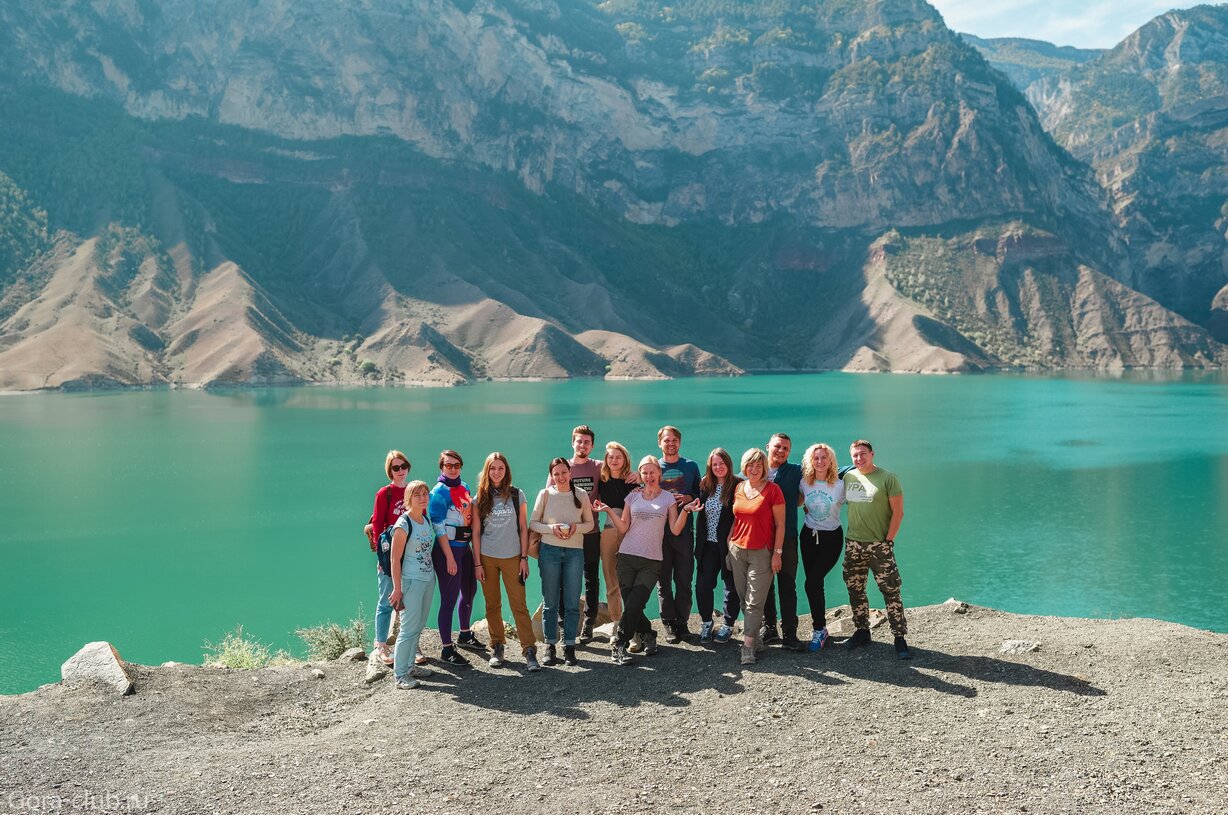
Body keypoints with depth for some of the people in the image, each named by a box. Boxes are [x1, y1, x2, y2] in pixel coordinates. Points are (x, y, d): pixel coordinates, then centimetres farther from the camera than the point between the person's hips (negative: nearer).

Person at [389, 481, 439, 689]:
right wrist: (397, 589, -16)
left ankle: (409, 666, 23)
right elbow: (395, 559, -15)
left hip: (428, 579, 8)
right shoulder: (403, 525, -15)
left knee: (419, 626, 13)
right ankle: (400, 674, 2)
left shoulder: (427, 520, 7)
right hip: (411, 581, -7)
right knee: (409, 628, -5)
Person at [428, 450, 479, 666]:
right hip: (447, 549, -8)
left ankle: (465, 635, 39)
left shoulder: (465, 487, 10)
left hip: (465, 546, 8)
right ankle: (447, 649, 3)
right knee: (449, 598, -5)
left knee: (470, 591, 20)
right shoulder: (439, 491, -11)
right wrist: (449, 557, -17)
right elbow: (438, 526, -15)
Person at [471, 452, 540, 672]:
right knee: (492, 605, 7)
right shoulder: (480, 498, 2)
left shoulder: (516, 494, 1)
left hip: (512, 557, -1)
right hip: (487, 557, 1)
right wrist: (477, 563, -1)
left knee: (519, 605, -5)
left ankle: (529, 651, -5)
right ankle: (497, 648, 18)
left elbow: (523, 528, 3)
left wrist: (524, 558, -2)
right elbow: (476, 532, 3)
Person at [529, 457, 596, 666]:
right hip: (549, 551, -1)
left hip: (575, 551, 1)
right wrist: (551, 528, -14)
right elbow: (533, 523, 3)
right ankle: (550, 647, 13)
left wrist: (576, 527, -11)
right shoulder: (545, 494, 1)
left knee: (572, 602, 2)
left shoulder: (581, 495, 4)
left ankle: (569, 647, 11)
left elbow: (590, 524, 9)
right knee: (550, 602, 4)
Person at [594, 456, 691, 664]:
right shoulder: (633, 497, 11)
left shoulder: (668, 498, 7)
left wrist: (685, 510, -12)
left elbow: (675, 529, 1)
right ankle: (647, 635, 21)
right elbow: (623, 527, 7)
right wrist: (609, 511, -4)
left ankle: (618, 645, 0)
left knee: (634, 605, -12)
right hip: (628, 556, 2)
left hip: (652, 561, -2)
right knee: (631, 605, -2)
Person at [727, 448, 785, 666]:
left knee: (754, 602, -7)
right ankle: (756, 639, 21)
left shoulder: (772, 490, -7)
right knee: (744, 600, 9)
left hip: (762, 552, -5)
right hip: (738, 550, 5)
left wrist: (777, 553, -9)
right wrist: (729, 543, 13)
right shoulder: (739, 488, 9)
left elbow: (780, 524, -6)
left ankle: (748, 646, -6)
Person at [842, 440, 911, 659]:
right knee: (855, 590, 12)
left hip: (879, 545, -5)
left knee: (891, 591, -6)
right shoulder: (848, 476, 7)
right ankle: (862, 631, 26)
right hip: (853, 544, 5)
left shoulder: (888, 478, -7)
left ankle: (900, 638, 1)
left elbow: (898, 512, -7)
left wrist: (888, 540, -10)